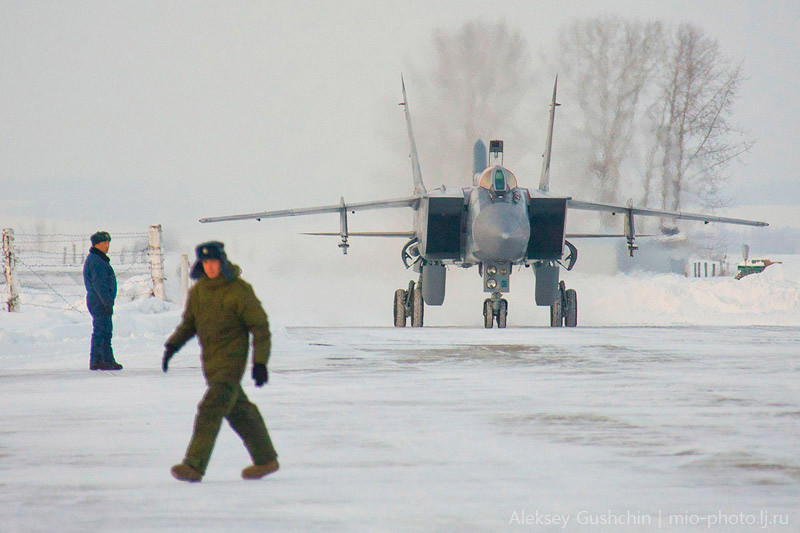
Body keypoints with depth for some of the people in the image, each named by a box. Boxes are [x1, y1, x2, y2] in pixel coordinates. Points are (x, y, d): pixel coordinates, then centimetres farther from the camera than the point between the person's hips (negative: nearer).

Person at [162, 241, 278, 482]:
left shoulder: (239, 290, -12)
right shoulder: (198, 290, 6)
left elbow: (260, 326, -8)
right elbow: (189, 324, 16)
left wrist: (260, 362, -13)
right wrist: (172, 345, -1)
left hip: (232, 360, -7)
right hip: (210, 360, 7)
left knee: (211, 409, -17)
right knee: (238, 410, 15)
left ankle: (194, 465, -19)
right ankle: (266, 459, 28)